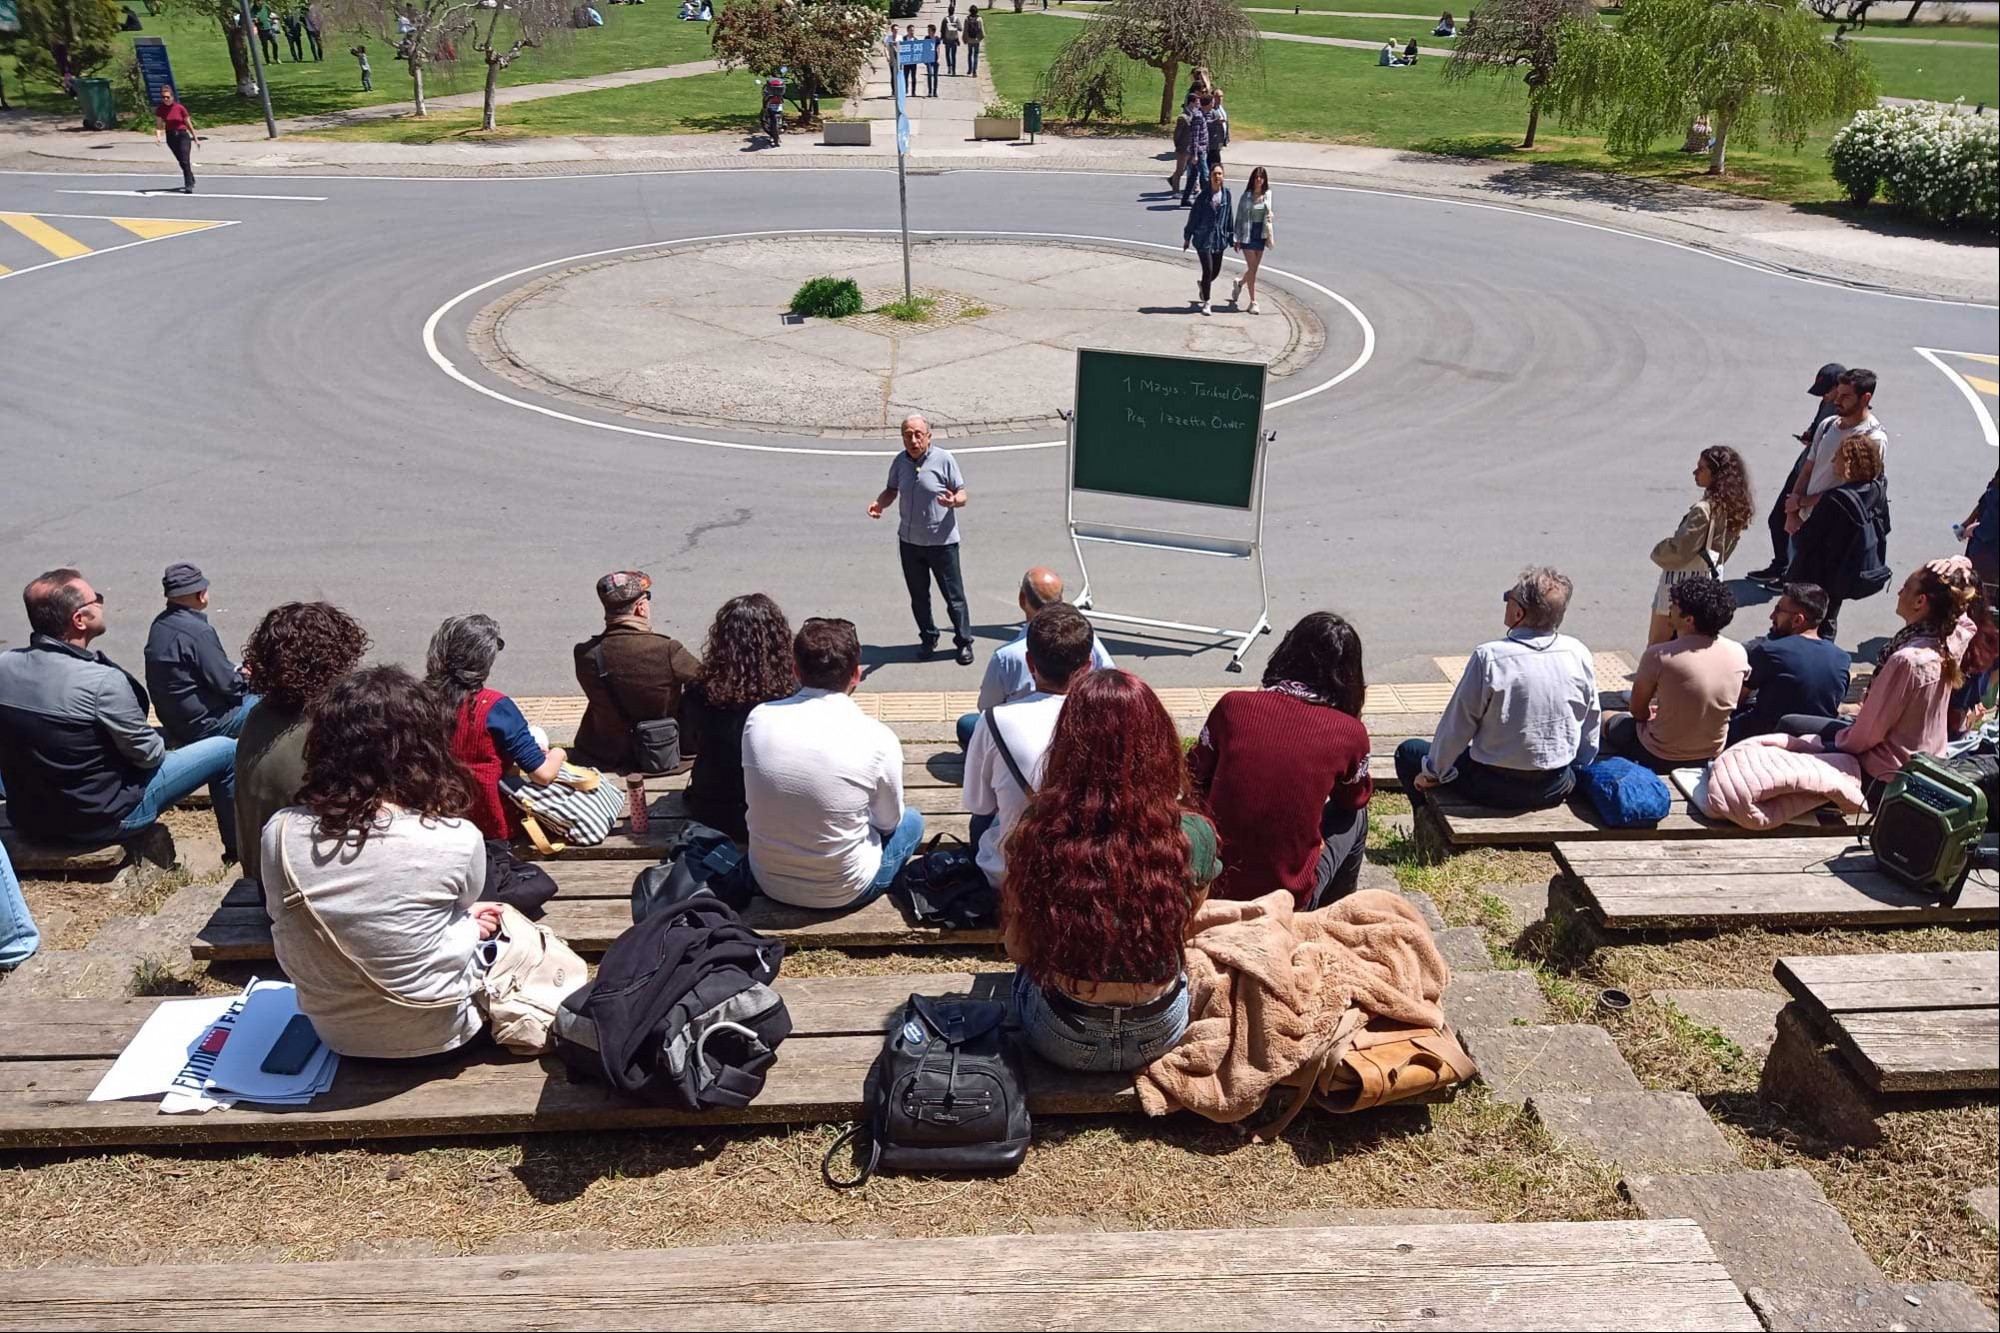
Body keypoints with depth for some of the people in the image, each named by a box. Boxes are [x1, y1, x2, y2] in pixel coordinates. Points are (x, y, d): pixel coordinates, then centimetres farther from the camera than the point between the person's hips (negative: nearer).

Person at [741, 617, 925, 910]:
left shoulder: (758, 719, -13)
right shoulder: (877, 739, -21)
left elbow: (756, 801, 4)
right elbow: (888, 822, -4)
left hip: (767, 880, 4)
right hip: (842, 891, -4)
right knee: (912, 820, 24)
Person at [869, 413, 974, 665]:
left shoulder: (944, 460, -13)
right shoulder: (899, 461, 0)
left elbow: (962, 495, -8)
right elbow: (892, 489, 14)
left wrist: (953, 501, -31)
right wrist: (879, 503, -7)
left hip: (942, 541, -4)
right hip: (909, 540, 4)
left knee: (954, 596, 3)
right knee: (918, 595, 16)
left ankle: (964, 642, 17)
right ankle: (928, 638, 33)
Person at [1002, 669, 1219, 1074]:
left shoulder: (1038, 829, -21)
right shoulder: (1193, 835, -19)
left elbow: (1018, 950, -8)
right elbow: (1181, 933, 0)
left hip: (1063, 1041, -1)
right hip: (1160, 1038, 1)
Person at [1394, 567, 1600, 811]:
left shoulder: (1489, 657, -20)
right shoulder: (1578, 654, -8)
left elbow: (1458, 724, -11)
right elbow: (1590, 730, 3)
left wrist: (1433, 772, 4)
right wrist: (1575, 770, 20)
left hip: (1497, 789, -5)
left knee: (1409, 751, 16)